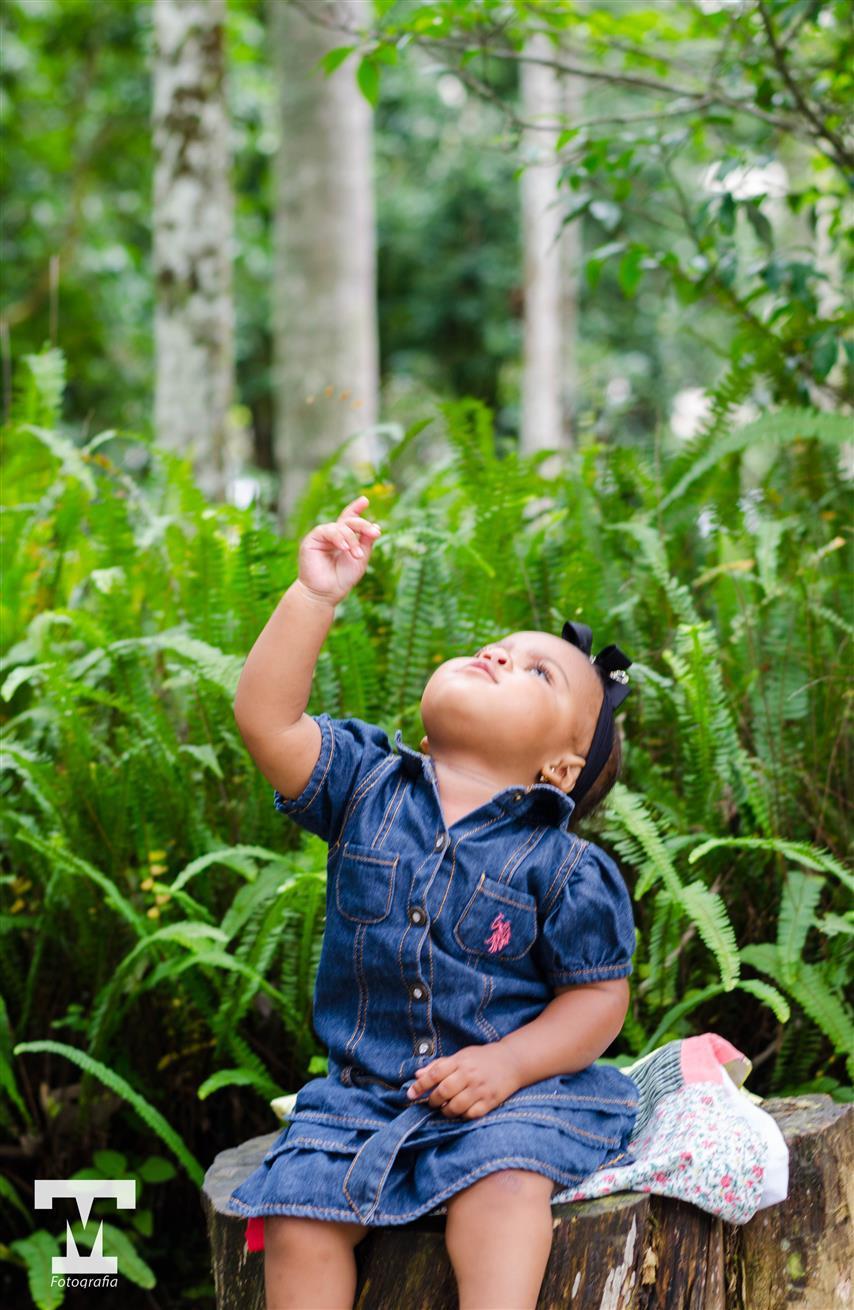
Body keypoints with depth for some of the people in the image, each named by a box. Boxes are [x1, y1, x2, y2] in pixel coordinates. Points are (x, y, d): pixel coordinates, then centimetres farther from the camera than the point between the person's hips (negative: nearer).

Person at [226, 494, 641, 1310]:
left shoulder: (563, 865, -7)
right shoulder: (367, 784, 1)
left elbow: (599, 994, -2)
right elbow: (267, 720, -11)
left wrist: (510, 1062, -17)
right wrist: (314, 596, -15)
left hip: (508, 1090, -2)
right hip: (362, 1093, 3)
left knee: (504, 1182, -32)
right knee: (298, 1217, -15)